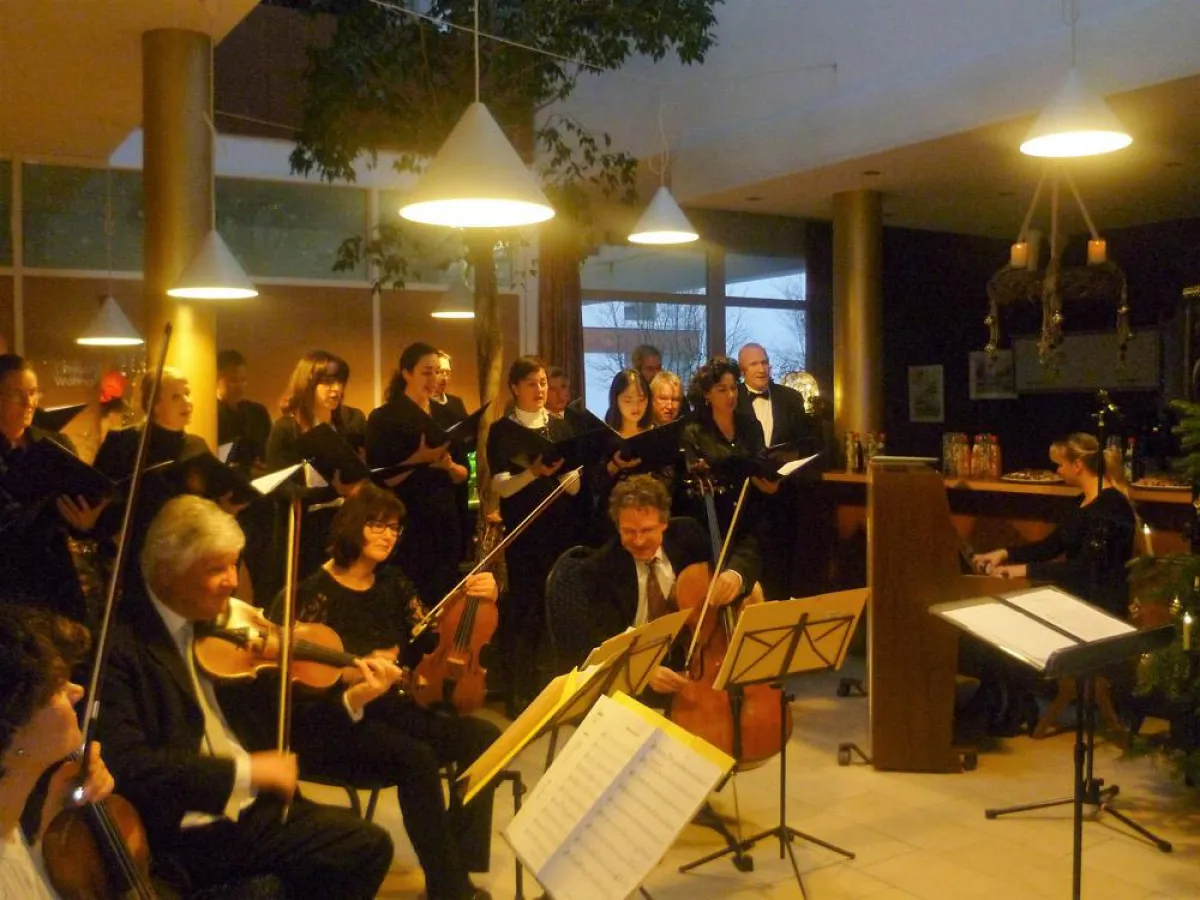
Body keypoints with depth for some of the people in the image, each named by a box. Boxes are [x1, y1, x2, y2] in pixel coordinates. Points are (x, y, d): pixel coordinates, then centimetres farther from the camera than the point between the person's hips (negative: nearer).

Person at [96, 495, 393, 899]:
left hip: (251, 806, 7)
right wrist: (244, 770, -24)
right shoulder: (119, 646, -13)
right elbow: (126, 765, -23)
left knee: (369, 844, -4)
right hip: (183, 832, -7)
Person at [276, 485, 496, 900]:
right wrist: (358, 669, -30)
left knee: (482, 737, -18)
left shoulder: (393, 583, 8)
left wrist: (480, 602, -10)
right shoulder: (316, 593, -9)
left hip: (390, 710, 6)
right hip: (333, 720, -6)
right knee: (417, 759, -34)